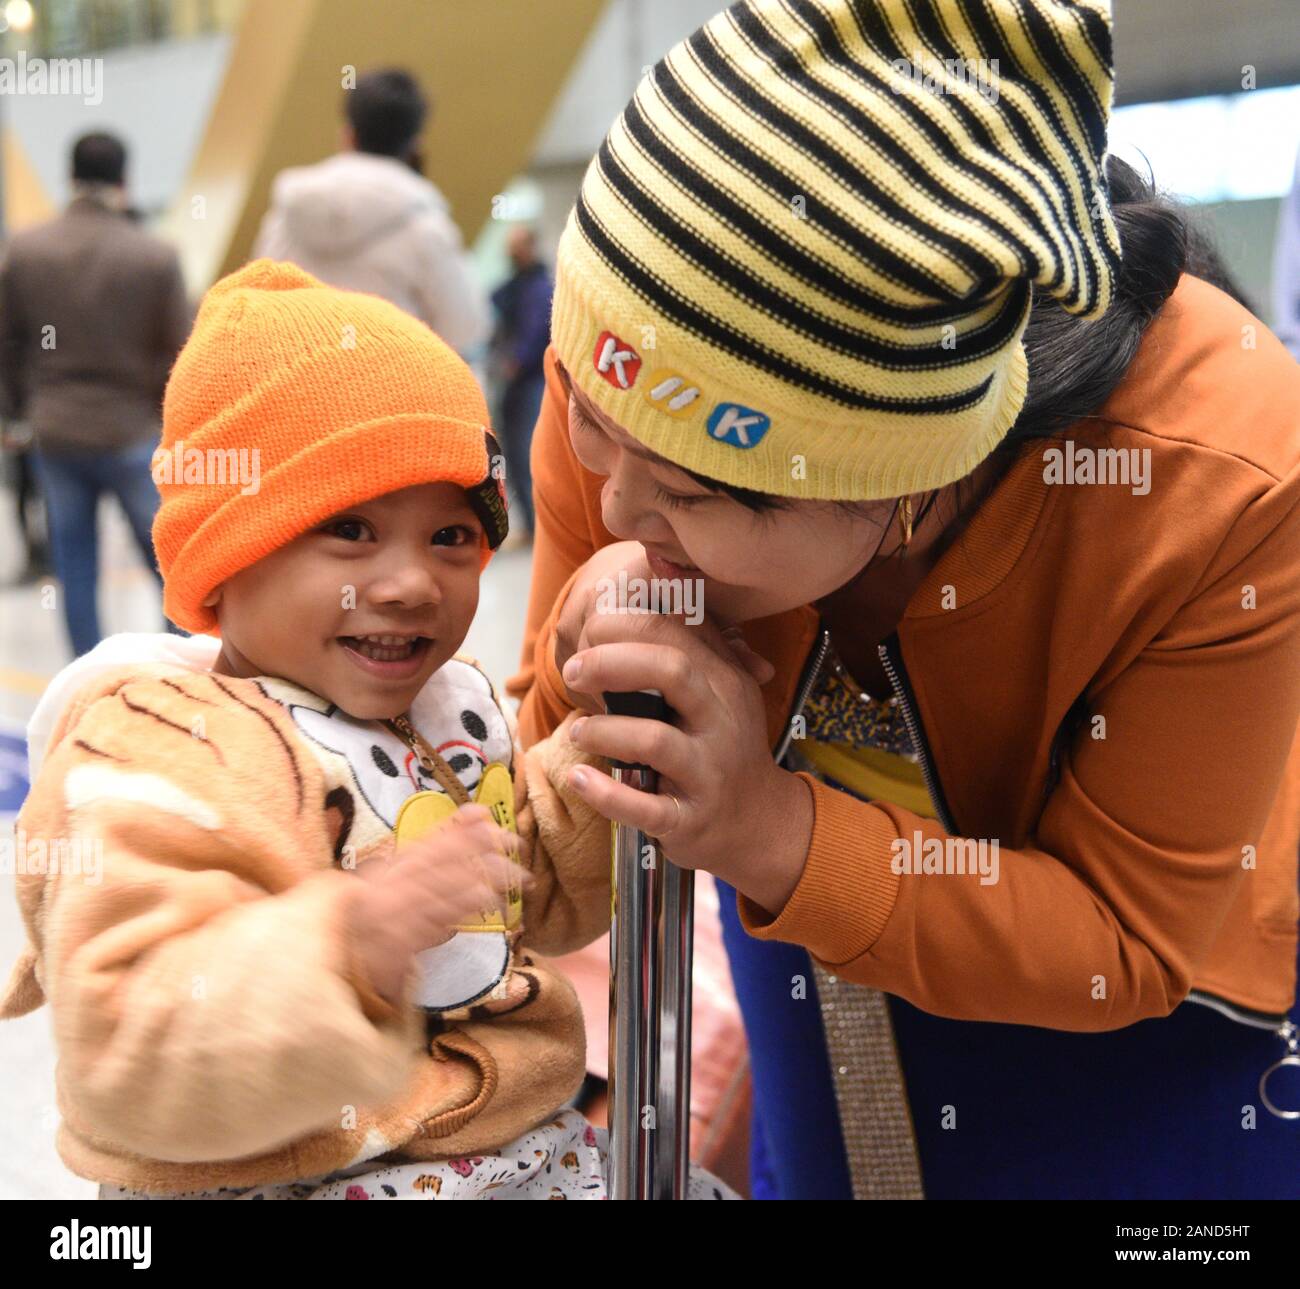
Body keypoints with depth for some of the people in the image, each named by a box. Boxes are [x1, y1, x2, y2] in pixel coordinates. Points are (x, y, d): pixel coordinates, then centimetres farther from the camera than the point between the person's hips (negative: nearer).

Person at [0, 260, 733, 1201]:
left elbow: (538, 909, 17)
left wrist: (590, 777, -2)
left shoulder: (448, 701, 6)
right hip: (287, 1176, -7)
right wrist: (352, 938, -41)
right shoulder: (155, 748, -19)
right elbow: (132, 1064, -27)